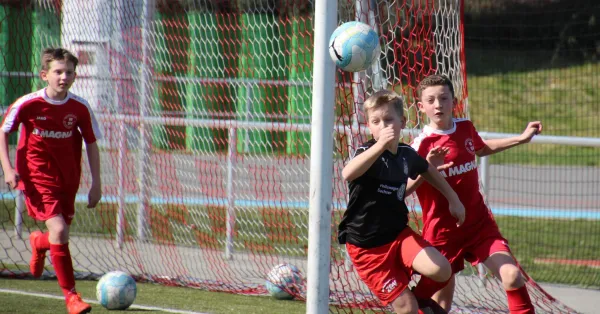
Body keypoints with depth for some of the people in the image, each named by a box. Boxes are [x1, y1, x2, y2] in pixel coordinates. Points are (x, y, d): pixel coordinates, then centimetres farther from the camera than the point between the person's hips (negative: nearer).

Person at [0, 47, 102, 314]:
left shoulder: (80, 108, -6)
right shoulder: (27, 104, -13)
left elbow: (91, 144, 7)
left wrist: (96, 183, 4)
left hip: (68, 177, 4)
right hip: (37, 176, -4)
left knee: (59, 234, 12)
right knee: (58, 229, -19)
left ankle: (38, 243, 52)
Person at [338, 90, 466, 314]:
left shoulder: (407, 154, 0)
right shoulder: (368, 152, -18)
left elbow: (429, 171, 25)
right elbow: (348, 174, -43)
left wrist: (453, 199, 22)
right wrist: (380, 144, -53)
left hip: (399, 234, 5)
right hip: (367, 246, -5)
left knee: (441, 270, -19)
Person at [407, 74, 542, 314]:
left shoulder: (465, 128, 2)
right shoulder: (422, 144, -15)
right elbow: (401, 190, -22)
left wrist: (522, 138, 28)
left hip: (479, 224, 4)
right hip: (442, 231, -4)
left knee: (512, 275, -15)